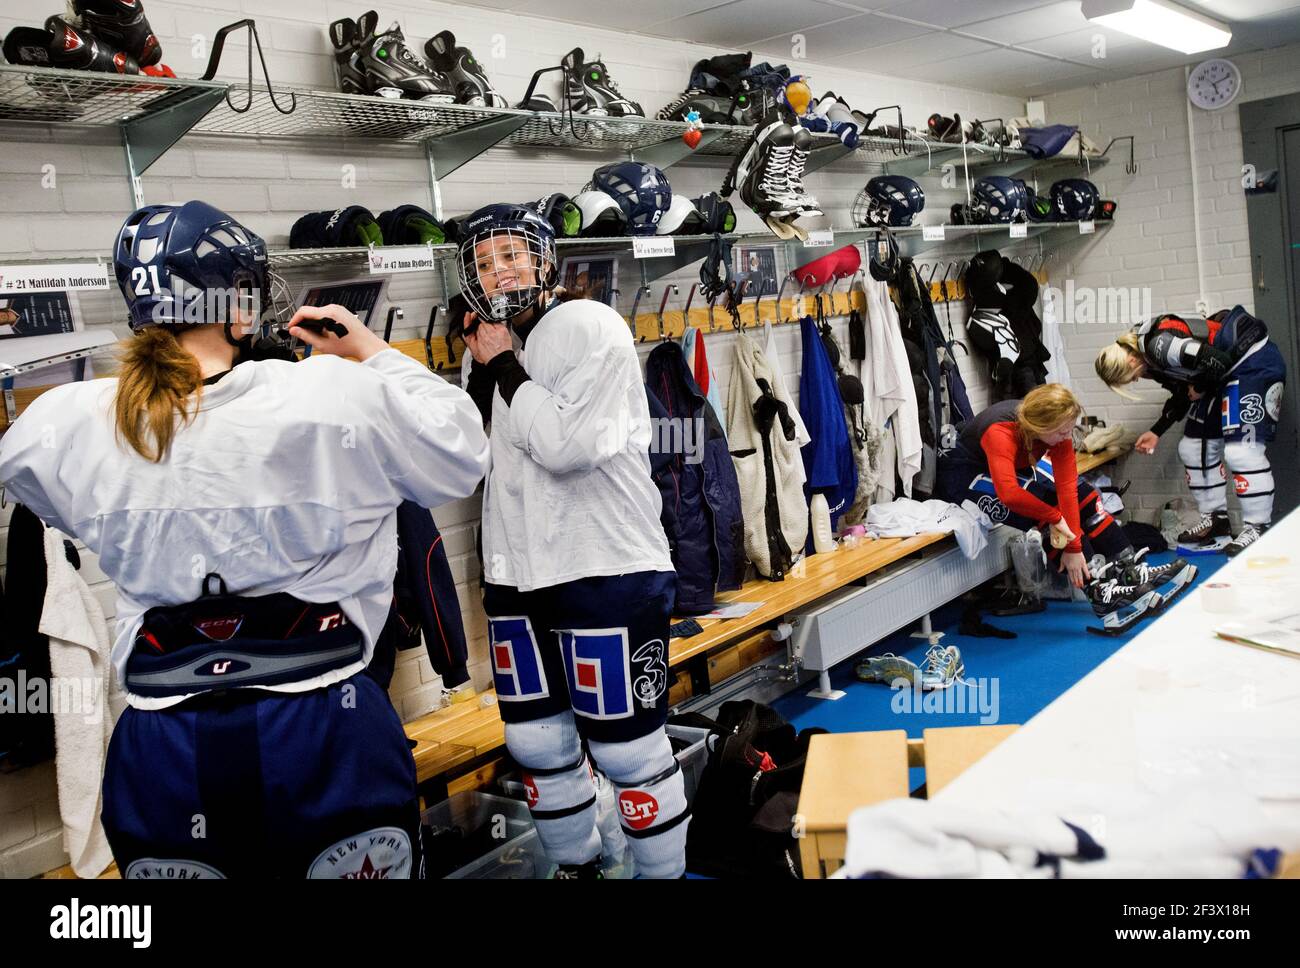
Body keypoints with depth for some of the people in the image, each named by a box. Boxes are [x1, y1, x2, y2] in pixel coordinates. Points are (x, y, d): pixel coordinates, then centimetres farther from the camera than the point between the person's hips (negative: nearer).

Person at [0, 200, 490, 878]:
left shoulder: (64, 425, -4)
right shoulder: (339, 395, -14)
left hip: (161, 751, 3)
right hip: (326, 730, -2)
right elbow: (461, 455, 2)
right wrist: (375, 355, 11)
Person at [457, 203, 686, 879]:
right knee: (537, 746, 16)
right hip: (517, 574, 7)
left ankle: (664, 870, 24)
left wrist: (504, 367, -12)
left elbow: (566, 445, -22)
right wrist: (482, 371, -1)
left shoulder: (589, 326, -9)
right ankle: (575, 865, 38)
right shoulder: (496, 346, 12)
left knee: (628, 750, 3)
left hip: (606, 570, -7)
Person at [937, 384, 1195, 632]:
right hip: (966, 477, -7)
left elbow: (1066, 487, -22)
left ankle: (1131, 569, -1)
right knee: (1041, 513, -27)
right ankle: (1097, 592, -22)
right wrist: (1056, 518, -35)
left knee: (1083, 493, -5)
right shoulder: (1000, 432, -38)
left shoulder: (1057, 430, -18)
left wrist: (1074, 546, -26)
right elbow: (1009, 494, -49)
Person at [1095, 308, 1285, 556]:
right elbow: (1182, 394, 17)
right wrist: (1156, 432, 16)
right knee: (1193, 447, 11)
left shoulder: (1159, 345, -26)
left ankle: (1258, 528, -7)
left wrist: (1199, 389, -11)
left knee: (1241, 450, -17)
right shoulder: (1151, 358, 5)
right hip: (1224, 374, 11)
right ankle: (1215, 519, 20)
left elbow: (1216, 362, -31)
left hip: (1253, 361, -10)